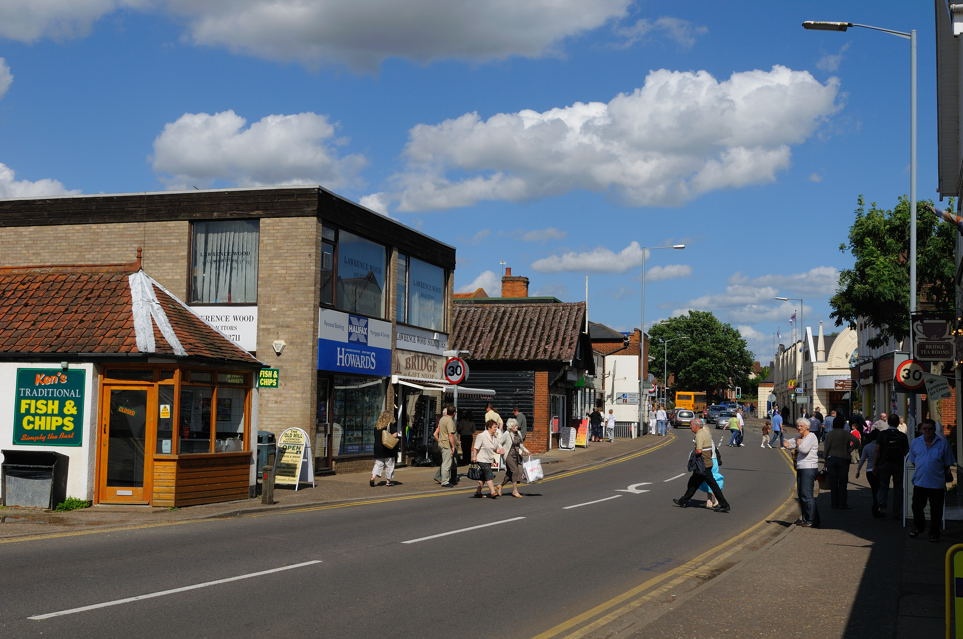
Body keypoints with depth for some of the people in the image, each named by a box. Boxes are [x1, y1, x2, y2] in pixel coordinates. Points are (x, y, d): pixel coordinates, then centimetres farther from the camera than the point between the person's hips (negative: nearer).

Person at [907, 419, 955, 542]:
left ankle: (934, 533, 21)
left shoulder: (942, 443, -3)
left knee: (936, 510, 6)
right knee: (917, 506, 11)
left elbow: (947, 464, 4)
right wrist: (921, 471, 8)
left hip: (937, 484, -2)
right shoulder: (915, 442, 5)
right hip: (919, 482, 2)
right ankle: (918, 527, 35)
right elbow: (912, 461, 15)